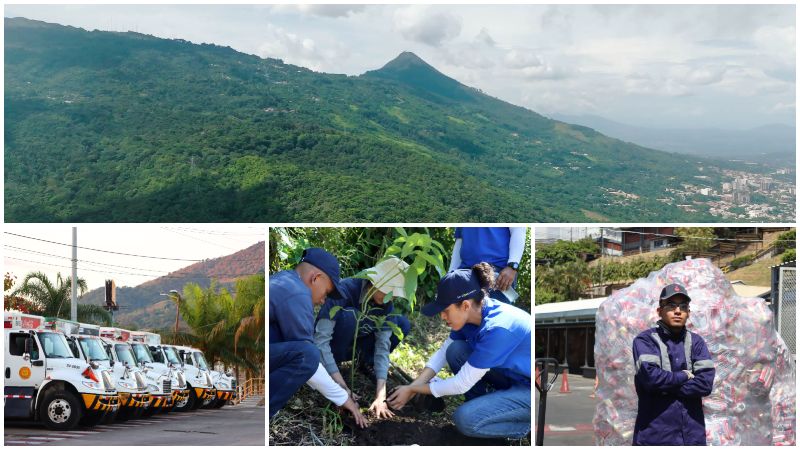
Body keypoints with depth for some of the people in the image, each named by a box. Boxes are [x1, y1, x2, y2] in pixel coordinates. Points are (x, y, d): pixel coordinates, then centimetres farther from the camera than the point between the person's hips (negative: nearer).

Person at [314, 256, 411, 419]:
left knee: (403, 324, -13)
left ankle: (366, 363, 5)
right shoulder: (345, 290, -32)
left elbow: (383, 345, -20)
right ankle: (328, 370, -18)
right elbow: (321, 340, -36)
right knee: (349, 315, -35)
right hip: (332, 348, -5)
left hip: (354, 345, 5)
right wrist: (342, 387, -42)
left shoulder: (386, 304, -15)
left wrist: (380, 396, -31)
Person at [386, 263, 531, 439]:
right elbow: (443, 352, 3)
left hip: (531, 391, -8)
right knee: (455, 350, -6)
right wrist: (412, 387, -8)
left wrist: (413, 389, -15)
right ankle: (482, 404, 10)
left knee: (466, 419, -23)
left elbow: (461, 384, -25)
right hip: (513, 374, 8)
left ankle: (526, 423, 0)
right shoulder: (473, 314, -7)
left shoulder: (496, 329, -32)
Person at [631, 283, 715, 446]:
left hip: (693, 434, 4)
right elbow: (650, 376, -18)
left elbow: (705, 383, -3)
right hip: (655, 434, -4)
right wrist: (685, 376, -4)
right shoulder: (646, 340, -1)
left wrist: (664, 387, -9)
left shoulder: (696, 342, 11)